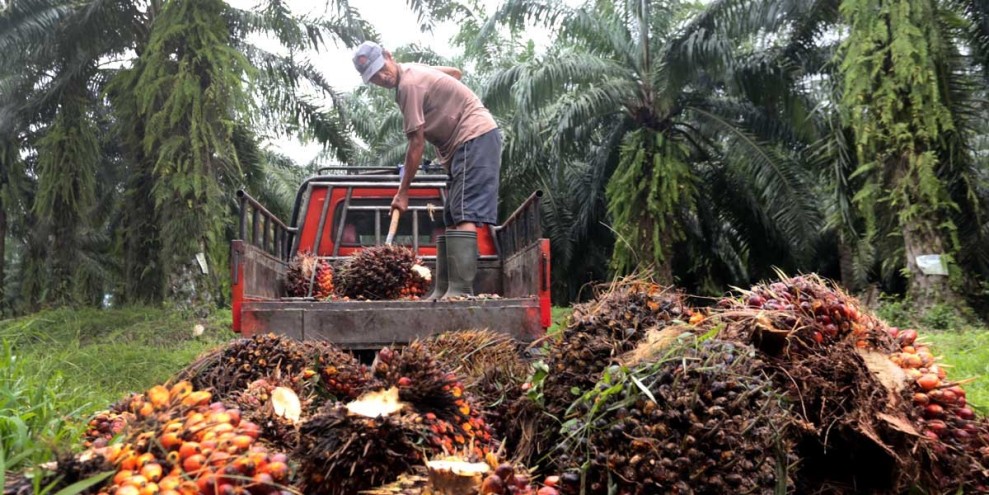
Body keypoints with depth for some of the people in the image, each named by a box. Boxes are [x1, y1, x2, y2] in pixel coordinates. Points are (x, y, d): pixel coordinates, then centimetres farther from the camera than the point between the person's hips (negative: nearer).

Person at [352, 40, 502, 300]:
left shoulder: (409, 84, -15)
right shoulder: (413, 70, 15)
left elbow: (417, 144, -15)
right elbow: (456, 72, 33)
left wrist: (403, 193, -9)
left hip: (475, 137, -11)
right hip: (467, 143, 11)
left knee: (463, 217, -20)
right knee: (451, 219, 7)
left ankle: (461, 291, -27)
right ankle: (443, 291, 7)